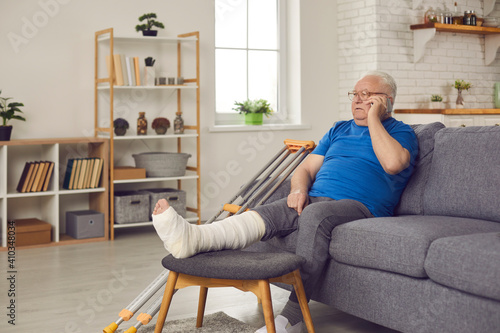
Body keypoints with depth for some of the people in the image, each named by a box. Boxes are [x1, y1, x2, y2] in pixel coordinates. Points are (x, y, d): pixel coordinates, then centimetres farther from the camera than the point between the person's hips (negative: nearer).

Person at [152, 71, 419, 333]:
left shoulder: (400, 132, 12)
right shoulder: (339, 130, 28)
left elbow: (393, 163, -13)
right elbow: (306, 168, 20)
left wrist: (373, 118, -4)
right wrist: (299, 190, -3)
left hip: (360, 206, -5)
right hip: (314, 199, 5)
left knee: (315, 214, -37)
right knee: (268, 213, -24)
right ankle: (191, 238, -49)